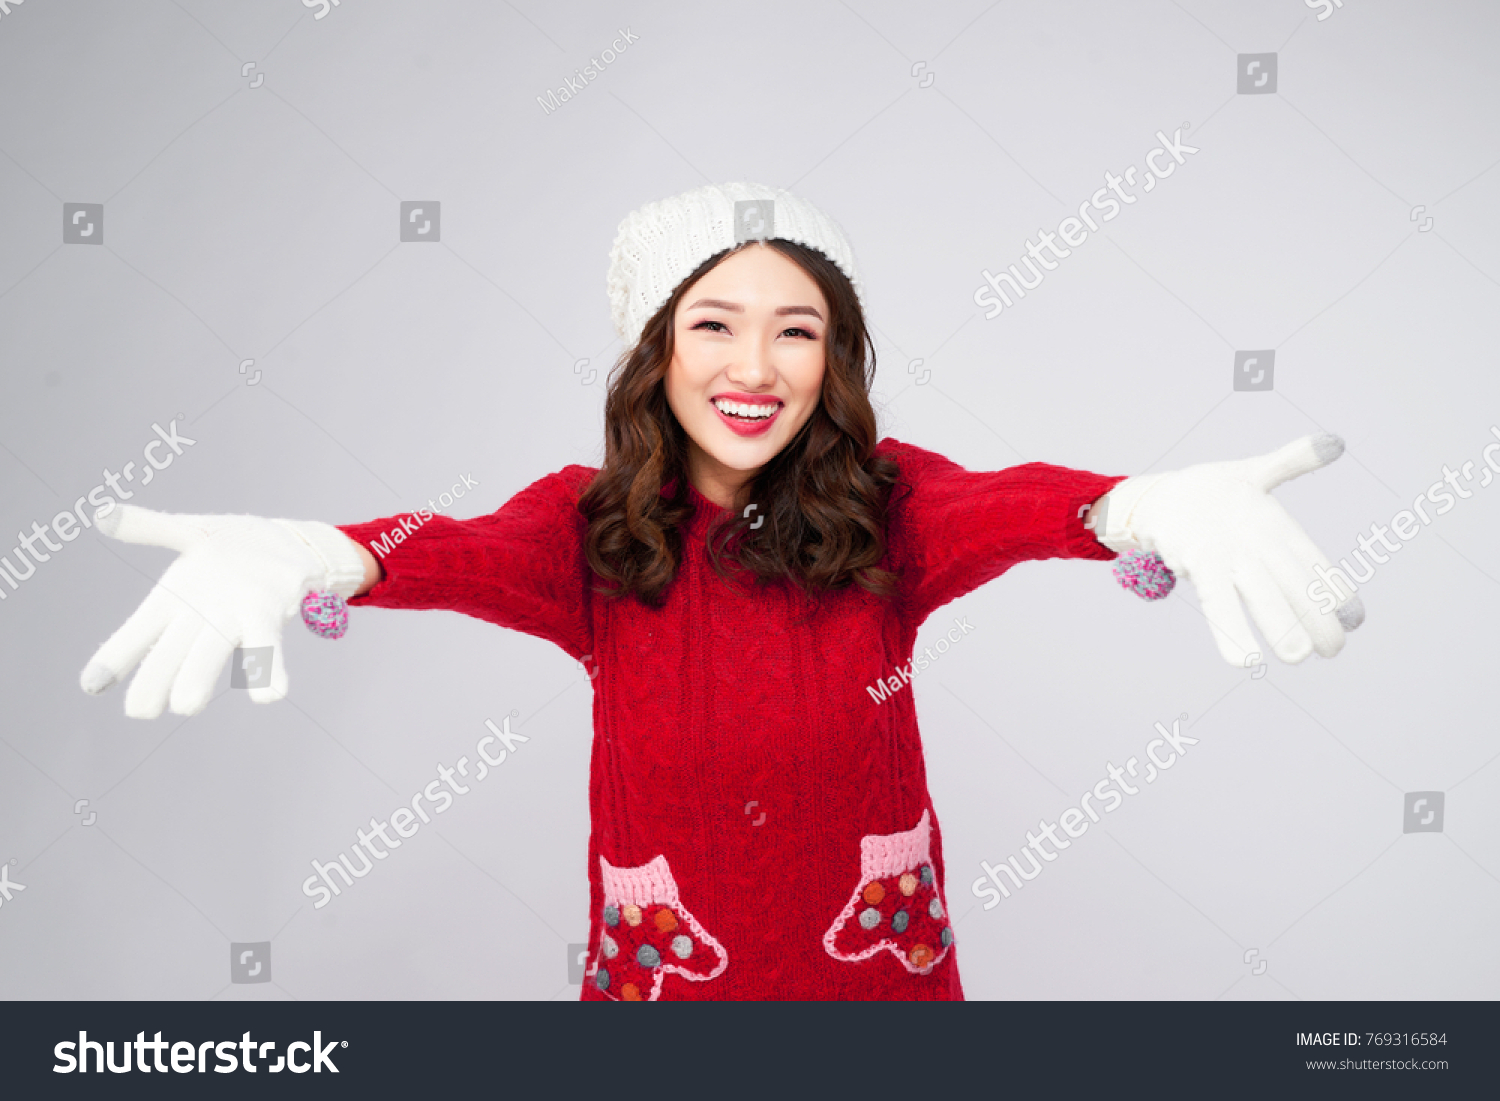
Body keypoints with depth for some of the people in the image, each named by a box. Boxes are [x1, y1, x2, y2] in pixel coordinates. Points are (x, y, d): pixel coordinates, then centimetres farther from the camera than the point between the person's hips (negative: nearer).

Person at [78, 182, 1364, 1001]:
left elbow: (1006, 502, -29)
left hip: (880, 956, 1)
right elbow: (470, 555, -28)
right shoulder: (591, 523, -10)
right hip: (664, 965, 0)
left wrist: (1149, 505, -52)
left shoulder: (886, 506, -11)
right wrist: (308, 557, -51)